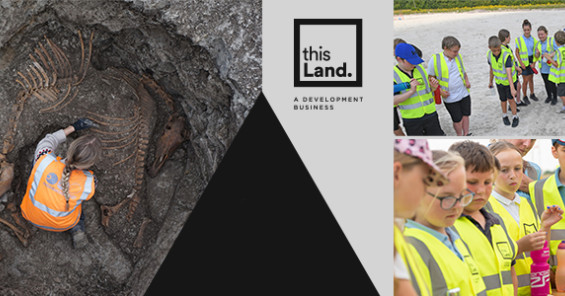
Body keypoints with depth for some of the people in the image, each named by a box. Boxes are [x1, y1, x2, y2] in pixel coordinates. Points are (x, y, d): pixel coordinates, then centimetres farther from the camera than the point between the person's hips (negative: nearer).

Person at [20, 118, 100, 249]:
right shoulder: (88, 185, -34)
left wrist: (72, 127, -2)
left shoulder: (44, 161, -35)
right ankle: (77, 229, 22)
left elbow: (46, 142, -11)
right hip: (62, 225, -1)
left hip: (31, 217, 1)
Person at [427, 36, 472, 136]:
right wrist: (440, 90, -15)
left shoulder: (458, 57, 3)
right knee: (458, 119, 3)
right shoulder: (435, 60, -13)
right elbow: (431, 78, -4)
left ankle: (466, 135, 28)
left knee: (465, 115, 11)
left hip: (464, 93, 4)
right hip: (450, 97, -4)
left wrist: (467, 81, 1)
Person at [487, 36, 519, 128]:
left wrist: (512, 88, -46)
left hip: (510, 81, -4)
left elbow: (509, 73, -40)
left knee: (511, 99, 2)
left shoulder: (506, 56, -34)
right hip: (499, 81, 4)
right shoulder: (489, 55, -17)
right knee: (503, 100, 15)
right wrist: (490, 81, 14)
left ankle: (515, 117, 23)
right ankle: (504, 116, 39)